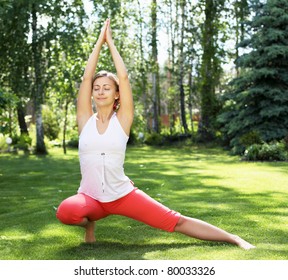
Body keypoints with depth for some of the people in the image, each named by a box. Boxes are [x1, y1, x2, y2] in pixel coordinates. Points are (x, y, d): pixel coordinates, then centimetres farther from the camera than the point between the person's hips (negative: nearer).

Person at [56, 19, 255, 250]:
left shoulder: (122, 120, -3)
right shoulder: (86, 120, 0)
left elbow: (124, 77, -9)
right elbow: (87, 77, -6)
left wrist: (111, 42, -2)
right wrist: (99, 41, -2)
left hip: (123, 195, -1)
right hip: (91, 198, 1)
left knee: (176, 222, -7)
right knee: (65, 211, -33)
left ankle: (234, 239, 0)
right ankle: (89, 221, 1)